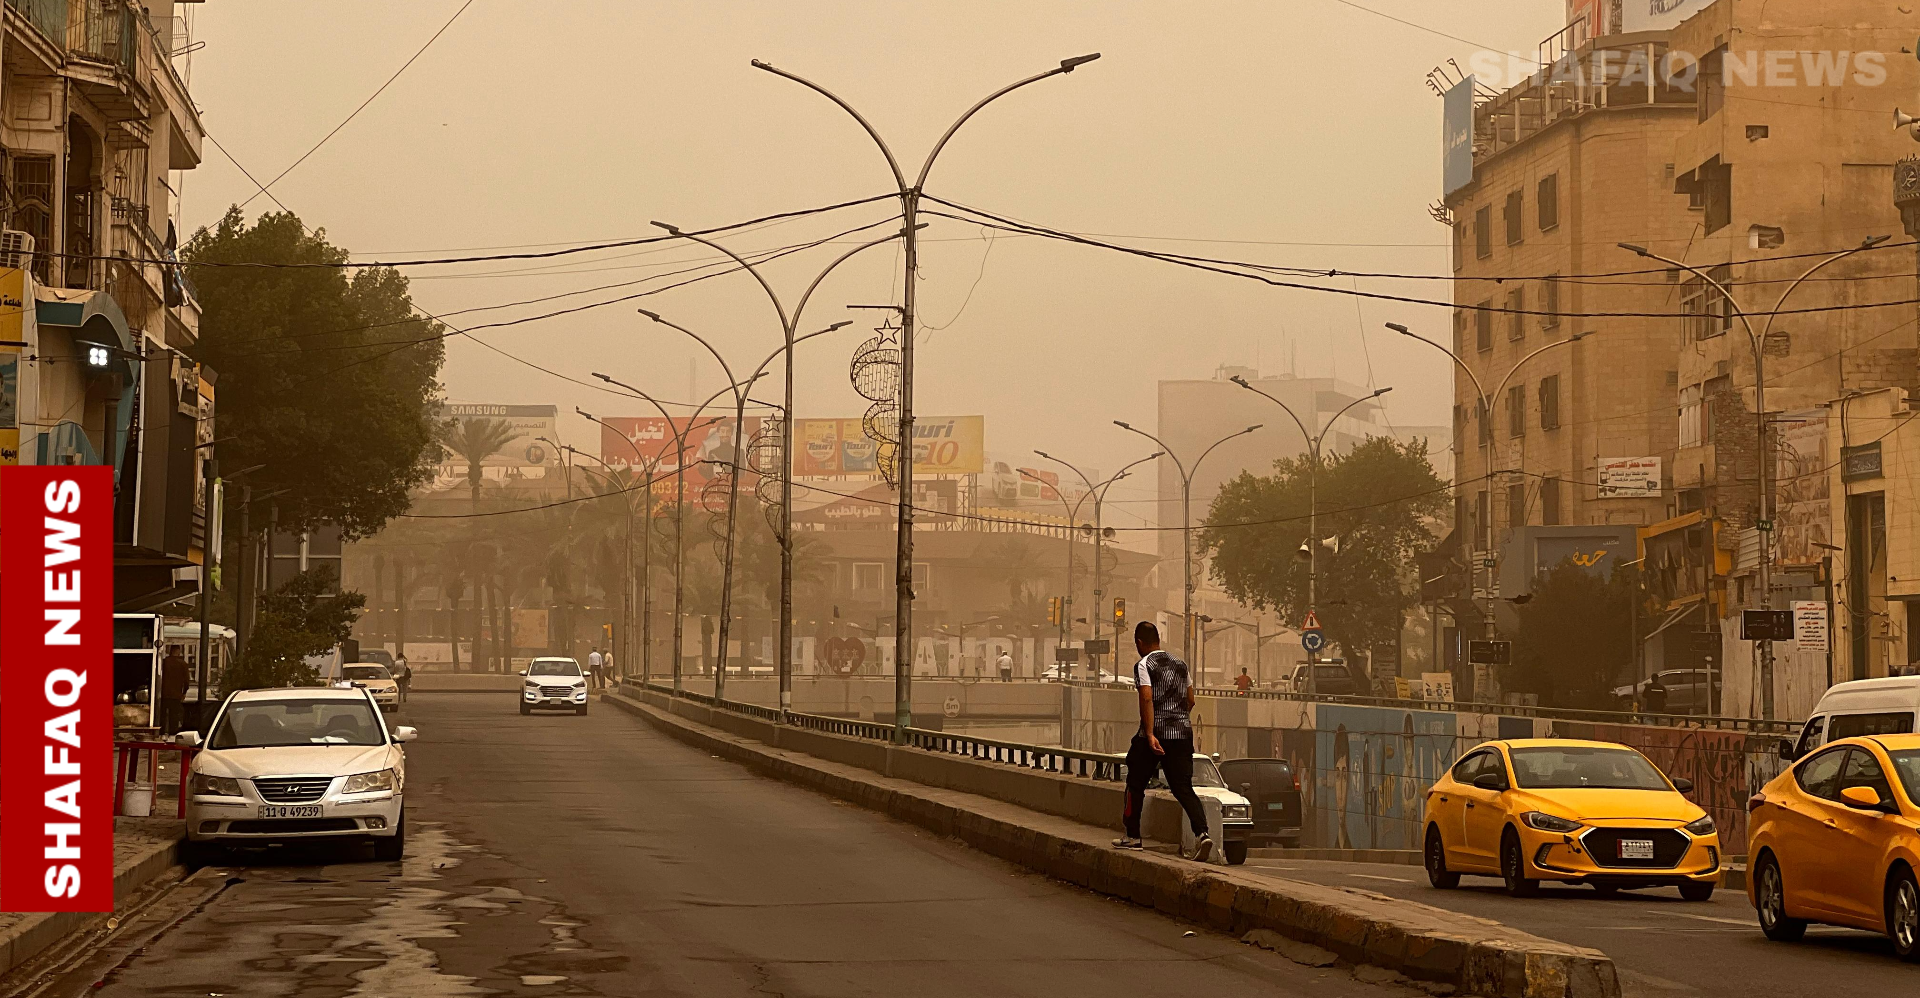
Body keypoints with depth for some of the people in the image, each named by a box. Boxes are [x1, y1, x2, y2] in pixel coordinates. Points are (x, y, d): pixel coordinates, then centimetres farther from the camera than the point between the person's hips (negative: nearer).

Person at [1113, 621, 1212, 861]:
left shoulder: (1144, 665, -6)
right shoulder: (1180, 664, 15)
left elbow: (1147, 699, -18)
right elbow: (1190, 700, 20)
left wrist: (1150, 735, -23)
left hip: (1155, 734, -5)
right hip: (1183, 733, 5)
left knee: (1136, 783, 14)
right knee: (1183, 788, 1)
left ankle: (1132, 836, 21)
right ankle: (1202, 834, -19)